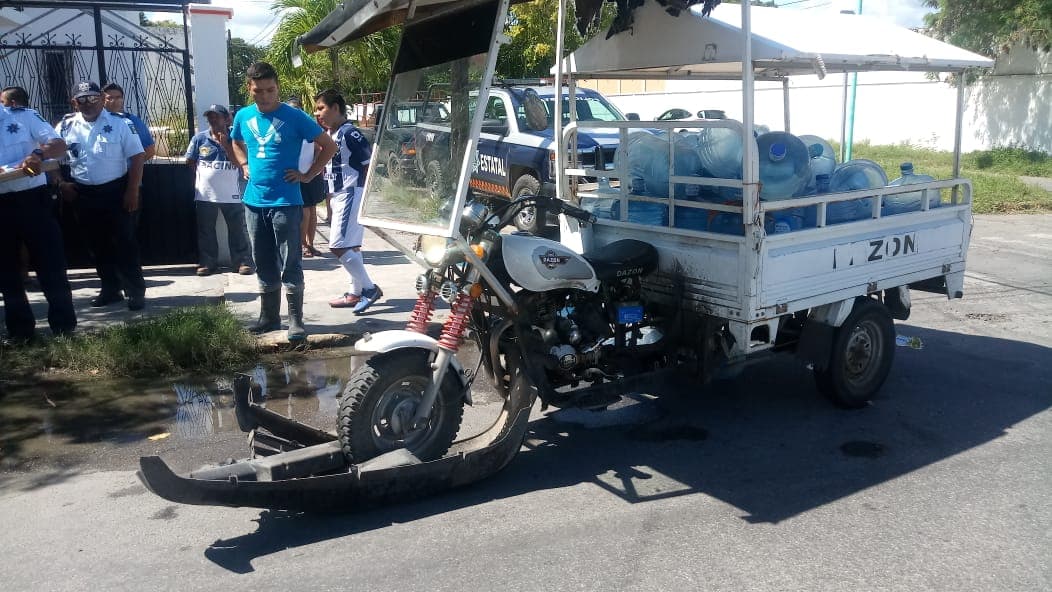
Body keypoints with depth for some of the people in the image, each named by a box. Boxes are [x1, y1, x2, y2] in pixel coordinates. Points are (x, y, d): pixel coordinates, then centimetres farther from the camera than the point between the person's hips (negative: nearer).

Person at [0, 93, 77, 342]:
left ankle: (64, 325, 7)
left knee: (50, 261, -1)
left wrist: (39, 154, -27)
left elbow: (59, 145, -5)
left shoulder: (24, 116, 2)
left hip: (31, 198, -3)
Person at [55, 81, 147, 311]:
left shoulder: (119, 123, -6)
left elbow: (137, 157, -8)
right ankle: (110, 290, 22)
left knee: (124, 243, -2)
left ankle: (136, 291, 3)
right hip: (84, 195, 4)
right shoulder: (66, 126, 4)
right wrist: (61, 184, 3)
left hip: (116, 191, -4)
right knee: (98, 244, 11)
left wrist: (132, 191, -12)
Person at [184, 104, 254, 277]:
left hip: (232, 194, -2)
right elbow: (189, 163, 9)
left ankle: (243, 261, 9)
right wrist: (197, 181, 9)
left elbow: (240, 162, -10)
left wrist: (225, 145, -16)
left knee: (238, 229, 3)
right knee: (205, 230, 9)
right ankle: (206, 262, 18)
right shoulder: (199, 138, 3)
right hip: (205, 194, 2)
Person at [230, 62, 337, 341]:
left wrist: (307, 175, -6)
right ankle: (269, 316, 24)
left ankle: (296, 320, 5)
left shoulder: (294, 117, -8)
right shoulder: (243, 117, 7)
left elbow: (329, 146, -4)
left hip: (286, 202, -5)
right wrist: (245, 165, 11)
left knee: (290, 265, -2)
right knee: (263, 264, 13)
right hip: (254, 202, 5)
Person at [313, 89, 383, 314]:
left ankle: (369, 288, -4)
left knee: (339, 246, -12)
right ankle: (356, 293, 20)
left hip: (351, 195, -10)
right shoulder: (328, 135, 13)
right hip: (338, 196, 10)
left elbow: (369, 163, -15)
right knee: (350, 247, 13)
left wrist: (365, 193, -13)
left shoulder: (349, 133, -14)